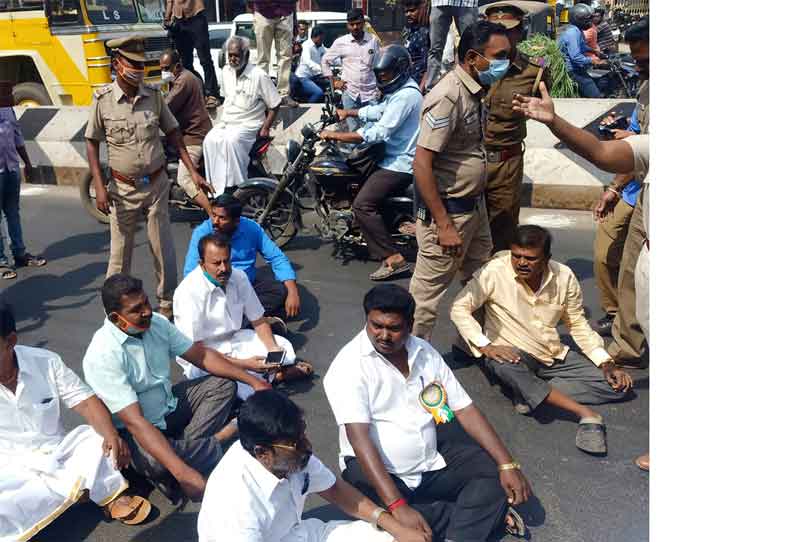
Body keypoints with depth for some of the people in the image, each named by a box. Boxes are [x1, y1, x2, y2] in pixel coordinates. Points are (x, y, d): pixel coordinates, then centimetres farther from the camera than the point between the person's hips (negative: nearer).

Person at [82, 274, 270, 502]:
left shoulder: (156, 323, -8)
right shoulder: (102, 355, -28)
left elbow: (202, 355, 3)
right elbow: (134, 421, -33)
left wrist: (254, 381, -3)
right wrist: (183, 472, -42)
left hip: (169, 406, 7)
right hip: (137, 431, -7)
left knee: (223, 383, -1)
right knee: (159, 464, -36)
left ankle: (190, 447, -19)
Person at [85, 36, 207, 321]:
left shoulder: (154, 95, -2)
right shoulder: (103, 99, -8)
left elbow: (173, 133, 6)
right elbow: (92, 143, -2)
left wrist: (193, 171, -1)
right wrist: (99, 187, -10)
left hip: (156, 184, 2)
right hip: (123, 188, -1)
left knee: (163, 248, 8)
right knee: (120, 251, 8)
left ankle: (167, 303, 23)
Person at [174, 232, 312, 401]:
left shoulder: (239, 277, -7)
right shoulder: (189, 292, -25)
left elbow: (258, 321, 3)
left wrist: (273, 349, -17)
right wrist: (243, 364, -32)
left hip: (233, 339, 6)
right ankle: (271, 374, -1)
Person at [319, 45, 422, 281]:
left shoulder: (405, 96, -20)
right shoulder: (399, 90, 15)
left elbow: (378, 133, -27)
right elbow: (378, 111, 30)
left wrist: (335, 135, -24)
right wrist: (349, 112, 18)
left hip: (399, 164, -12)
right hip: (395, 157, 12)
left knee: (362, 205, -19)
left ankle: (394, 259, -18)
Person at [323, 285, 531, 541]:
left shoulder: (425, 352, 1)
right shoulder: (349, 365, -16)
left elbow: (465, 409, 2)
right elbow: (359, 436, -25)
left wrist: (507, 464, -9)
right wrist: (398, 506, -35)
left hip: (432, 461, 5)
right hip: (374, 469, -5)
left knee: (495, 468, -8)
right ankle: (485, 511, -14)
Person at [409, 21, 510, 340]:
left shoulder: (474, 92, 8)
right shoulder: (448, 97, -21)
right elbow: (422, 165, -25)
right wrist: (444, 225, -24)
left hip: (474, 205, 10)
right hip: (447, 210, -10)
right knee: (428, 292, 2)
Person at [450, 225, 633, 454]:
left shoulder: (564, 276, -4)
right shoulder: (496, 271, -15)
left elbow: (578, 324, 7)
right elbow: (459, 308, -13)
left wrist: (607, 364, -3)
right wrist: (485, 346, -25)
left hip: (556, 357, 4)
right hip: (512, 355, -4)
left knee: (618, 386, -8)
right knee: (505, 367, -40)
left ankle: (531, 393, -17)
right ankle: (586, 414, -31)